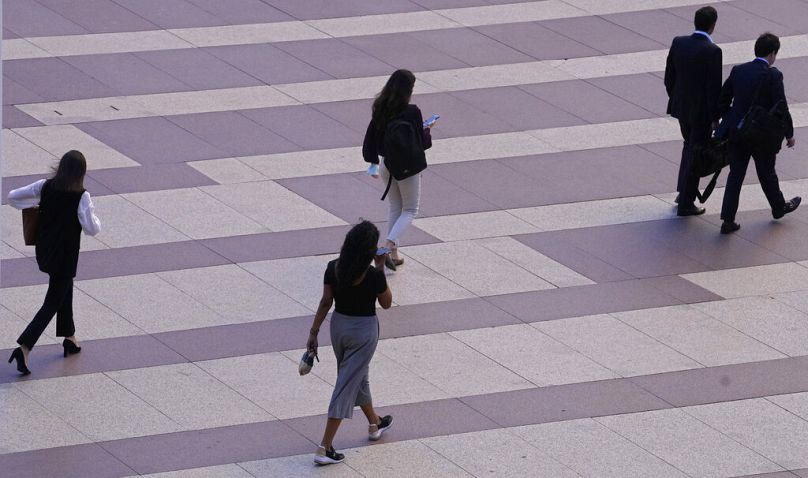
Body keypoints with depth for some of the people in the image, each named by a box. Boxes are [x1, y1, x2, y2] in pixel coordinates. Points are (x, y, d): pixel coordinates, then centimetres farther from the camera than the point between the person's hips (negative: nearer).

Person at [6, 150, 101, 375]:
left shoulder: (46, 187, -7)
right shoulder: (81, 197, -20)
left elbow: (13, 197, -3)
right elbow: (91, 229, -19)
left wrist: (34, 205, 10)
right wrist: (92, 213, 1)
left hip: (44, 252, 6)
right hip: (65, 256, -6)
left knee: (65, 292, 26)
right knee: (52, 304, 0)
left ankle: (70, 339, 37)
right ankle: (24, 347, -12)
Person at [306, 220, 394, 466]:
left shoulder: (333, 268, -10)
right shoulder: (373, 275, -22)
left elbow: (326, 302, -5)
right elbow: (386, 303, -6)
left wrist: (314, 332, 2)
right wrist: (381, 269, -4)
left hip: (338, 325, 6)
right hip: (364, 328, -6)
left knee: (358, 376, 26)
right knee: (346, 385, -2)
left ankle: (375, 423, 49)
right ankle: (325, 448, -5)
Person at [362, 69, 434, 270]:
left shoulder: (380, 110, -4)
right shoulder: (412, 112, -21)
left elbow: (370, 139, 3)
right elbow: (420, 143, -16)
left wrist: (373, 163, 16)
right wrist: (427, 130, 4)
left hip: (387, 165, 5)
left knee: (395, 207, 21)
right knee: (410, 210, 10)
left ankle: (394, 253, 21)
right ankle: (389, 247, -11)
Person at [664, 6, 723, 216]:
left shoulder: (678, 43, -5)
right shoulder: (712, 51, -23)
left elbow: (669, 77, 4)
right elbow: (714, 88, -20)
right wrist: (715, 118, -11)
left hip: (681, 107, 6)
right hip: (702, 111, -6)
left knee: (690, 145, 28)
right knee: (695, 156, 6)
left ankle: (683, 191, 31)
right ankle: (686, 203, 12)